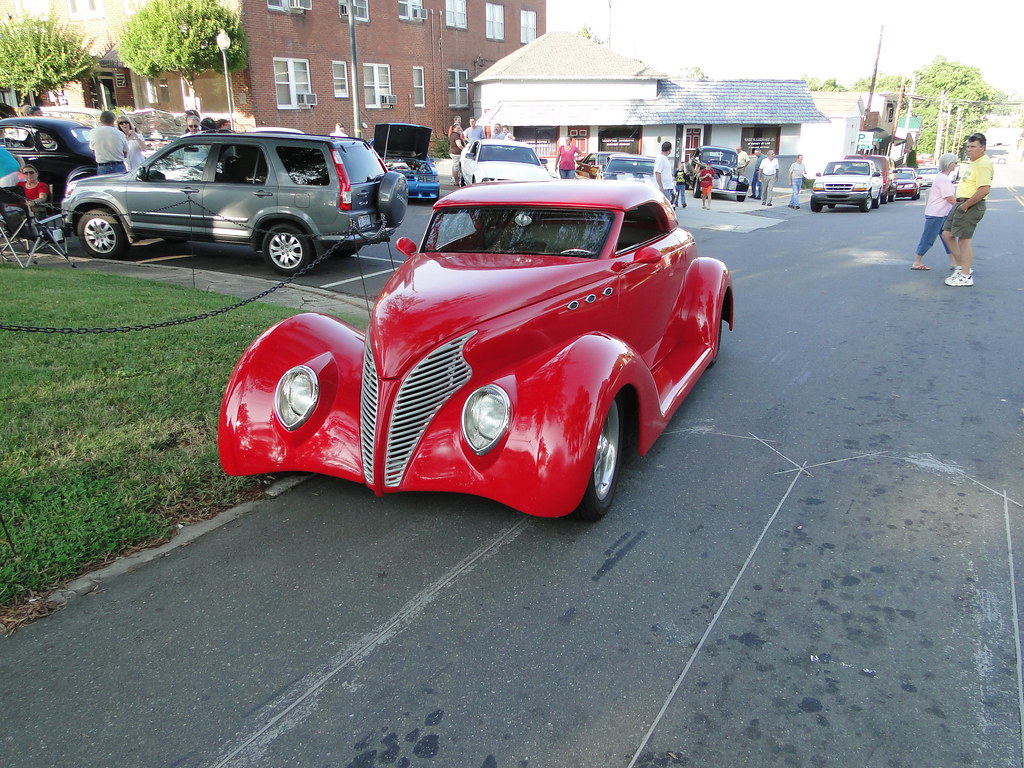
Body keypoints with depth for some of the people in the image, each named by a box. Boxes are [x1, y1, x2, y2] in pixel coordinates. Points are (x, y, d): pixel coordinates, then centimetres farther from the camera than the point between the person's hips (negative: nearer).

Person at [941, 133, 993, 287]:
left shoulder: (983, 164, -17)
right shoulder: (974, 163, 16)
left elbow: (984, 190, -27)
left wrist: (965, 205, -21)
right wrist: (959, 204, 16)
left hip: (971, 206, -10)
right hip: (961, 204, 10)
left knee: (964, 238, -7)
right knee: (947, 234, 13)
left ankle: (965, 276, -1)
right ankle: (962, 266, 22)